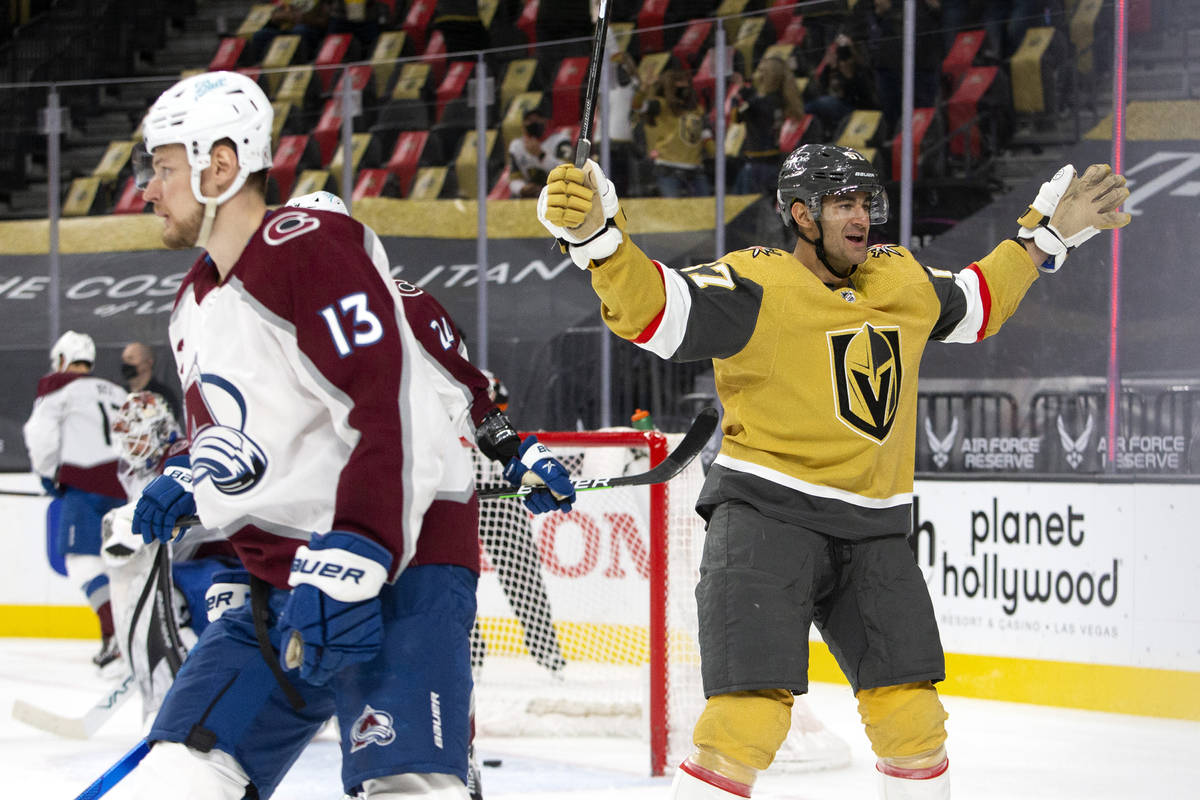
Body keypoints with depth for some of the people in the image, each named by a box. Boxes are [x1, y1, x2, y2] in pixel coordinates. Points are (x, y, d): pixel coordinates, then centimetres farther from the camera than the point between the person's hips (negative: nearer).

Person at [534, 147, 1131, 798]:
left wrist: (1047, 233, 31)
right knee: (748, 719, -19)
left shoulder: (904, 280, 10)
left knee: (911, 720, 8)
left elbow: (975, 303, 31)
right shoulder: (756, 286, -11)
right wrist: (594, 235, -40)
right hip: (767, 516, -6)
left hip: (873, 527, 6)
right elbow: (651, 309, -23)